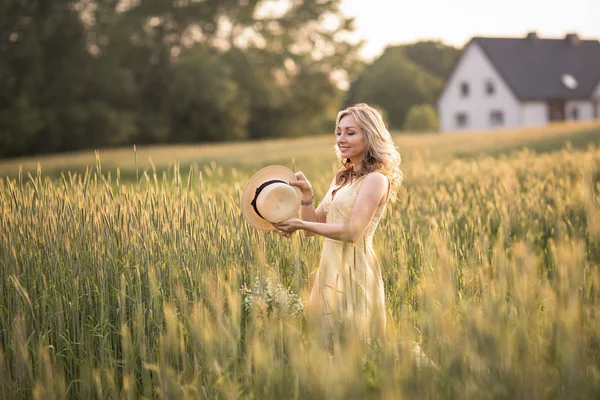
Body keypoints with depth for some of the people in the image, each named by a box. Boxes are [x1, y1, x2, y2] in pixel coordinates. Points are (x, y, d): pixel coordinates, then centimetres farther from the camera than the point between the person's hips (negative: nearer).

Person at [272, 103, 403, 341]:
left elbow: (352, 231, -20)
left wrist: (300, 224, -20)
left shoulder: (375, 179, -10)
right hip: (330, 268, 8)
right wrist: (306, 194, -4)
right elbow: (313, 226, 12)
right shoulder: (341, 179, 15)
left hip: (354, 270, -8)